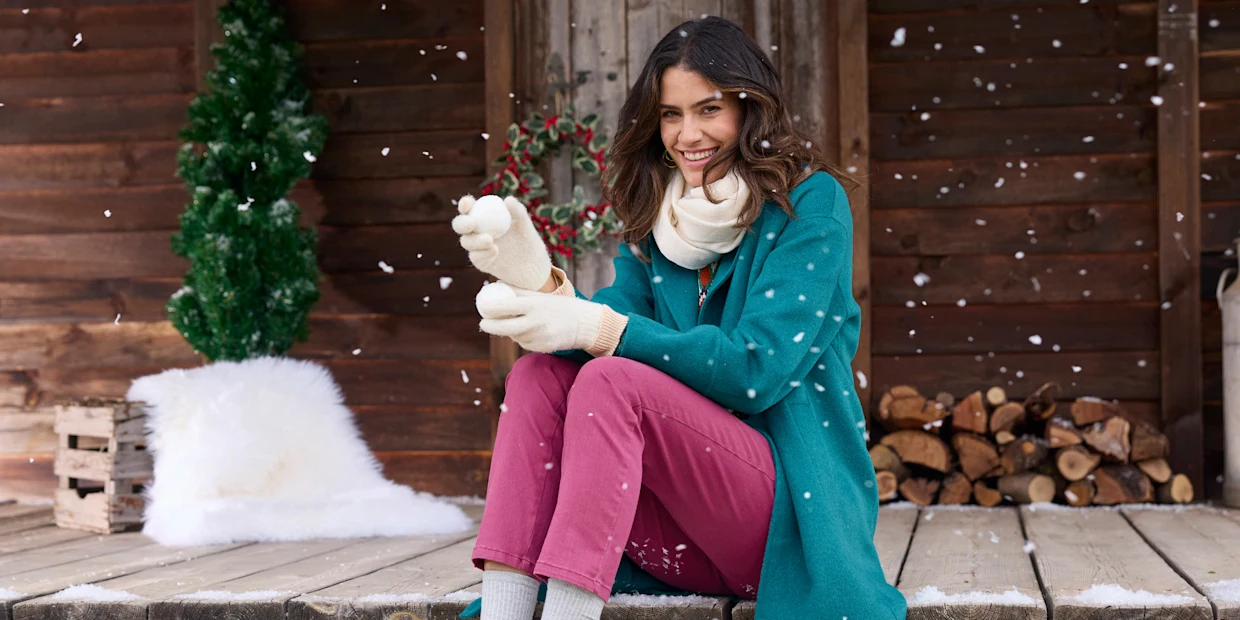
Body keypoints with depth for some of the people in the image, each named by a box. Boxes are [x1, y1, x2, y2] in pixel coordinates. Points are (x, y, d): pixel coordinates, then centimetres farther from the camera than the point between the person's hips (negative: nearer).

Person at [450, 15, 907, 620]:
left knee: (611, 382, -26)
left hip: (791, 507, -5)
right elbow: (610, 320, -3)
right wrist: (541, 280, -25)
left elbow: (757, 370, -16)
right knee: (539, 374, -14)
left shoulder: (809, 202, -4)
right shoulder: (657, 220, 13)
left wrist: (596, 329, -23)